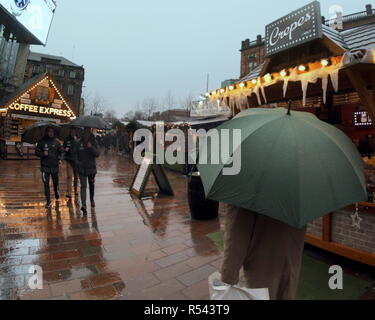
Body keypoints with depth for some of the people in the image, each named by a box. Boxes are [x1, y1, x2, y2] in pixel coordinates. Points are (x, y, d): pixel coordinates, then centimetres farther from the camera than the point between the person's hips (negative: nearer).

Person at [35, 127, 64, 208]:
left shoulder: (56, 142, 3)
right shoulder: (42, 142, 0)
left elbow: (61, 151, 12)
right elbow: (37, 152, 4)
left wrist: (59, 158, -4)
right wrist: (43, 154, -16)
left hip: (55, 166, 1)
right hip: (45, 166, -1)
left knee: (56, 182, 12)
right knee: (46, 184, -2)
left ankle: (56, 192, 45)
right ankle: (48, 201, 4)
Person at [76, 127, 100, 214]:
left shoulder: (94, 142, -3)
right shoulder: (79, 142, 2)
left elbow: (97, 154, -14)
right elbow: (76, 154, 14)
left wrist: (91, 147, -27)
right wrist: (77, 162, 8)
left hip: (91, 167, 0)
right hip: (82, 168, 0)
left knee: (91, 185, 16)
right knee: (83, 186, -9)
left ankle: (92, 199, 37)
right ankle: (84, 204, -14)